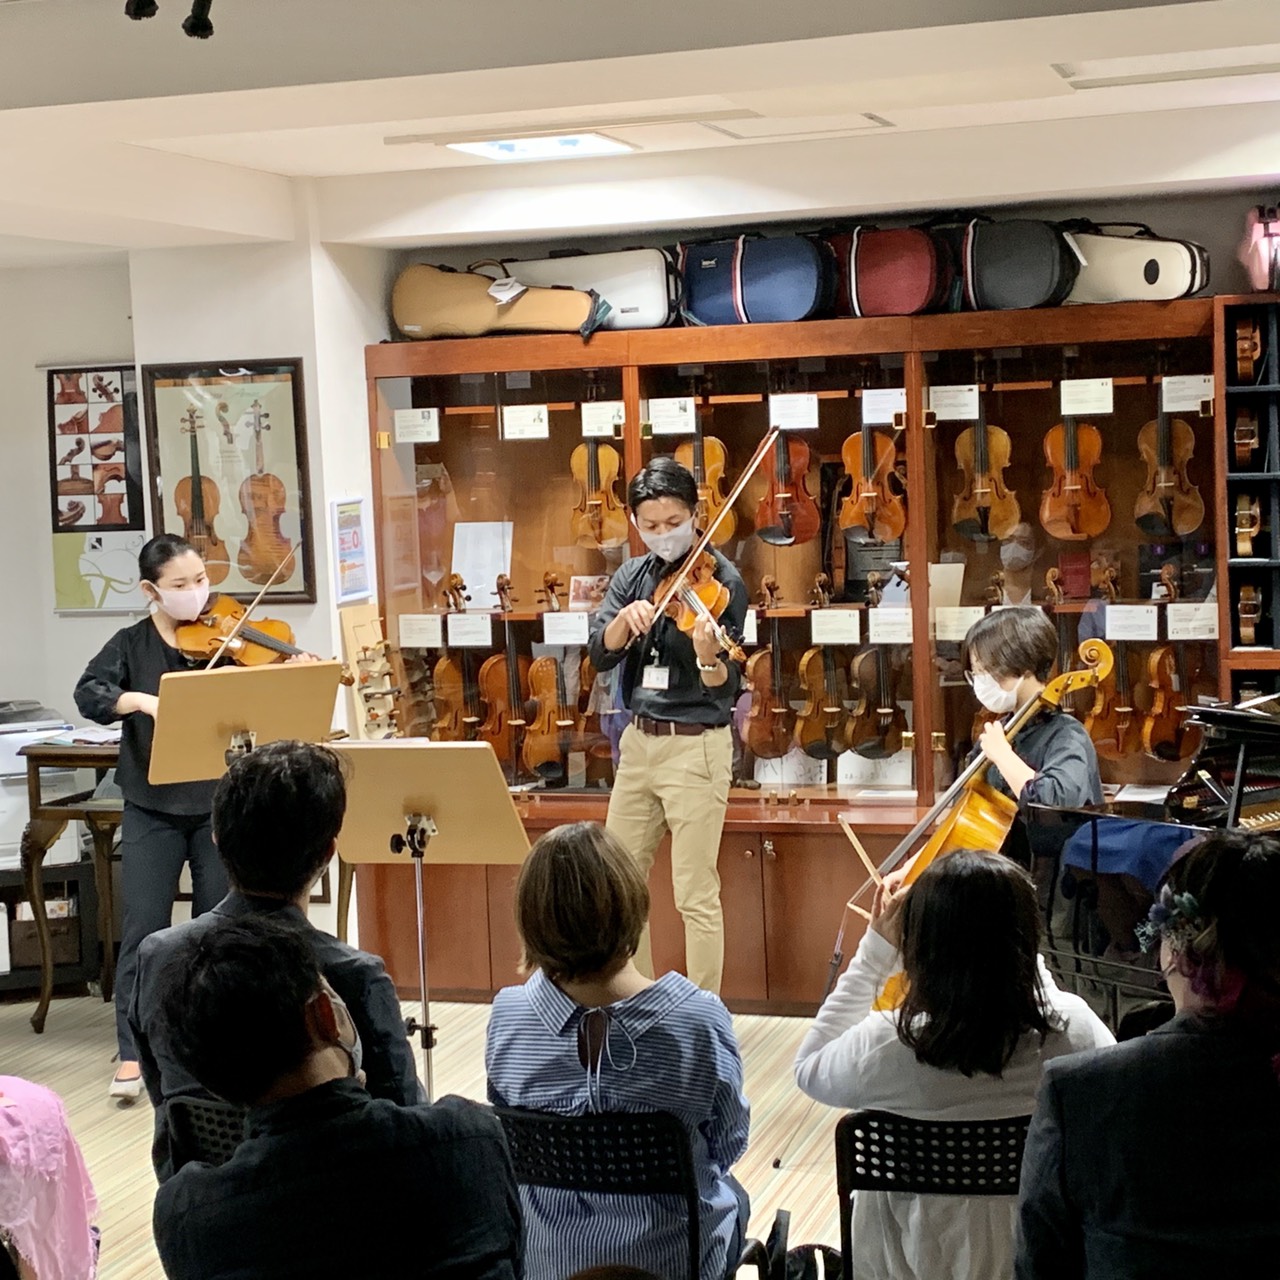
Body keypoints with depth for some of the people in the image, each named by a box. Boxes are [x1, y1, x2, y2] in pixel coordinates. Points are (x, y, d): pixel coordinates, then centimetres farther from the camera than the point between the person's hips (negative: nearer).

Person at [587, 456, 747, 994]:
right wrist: (626, 618, -23)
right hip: (639, 742, 6)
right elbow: (600, 654, -4)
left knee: (696, 897, -4)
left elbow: (725, 690, -16)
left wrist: (709, 657, -38)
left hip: (696, 746, -6)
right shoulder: (633, 576, 8)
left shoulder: (721, 581, -9)